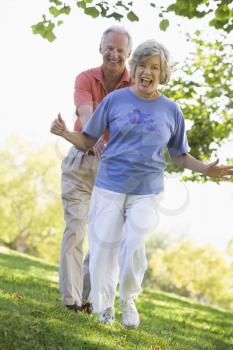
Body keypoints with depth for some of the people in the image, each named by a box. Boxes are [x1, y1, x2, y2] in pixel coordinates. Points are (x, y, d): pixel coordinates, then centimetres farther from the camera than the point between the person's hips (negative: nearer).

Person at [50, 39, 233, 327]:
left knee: (134, 245, -14)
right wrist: (64, 133, -17)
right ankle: (104, 306, 24)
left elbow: (179, 156, 12)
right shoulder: (114, 100, 0)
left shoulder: (171, 111, 4)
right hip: (109, 187, 0)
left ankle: (129, 300, 13)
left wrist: (207, 170, -4)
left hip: (146, 192, 0)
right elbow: (87, 142, 2)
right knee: (104, 248, 1)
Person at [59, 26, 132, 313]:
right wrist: (96, 139, -49)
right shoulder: (85, 79, -8)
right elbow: (86, 114, -27)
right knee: (75, 228, -5)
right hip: (80, 161, -1)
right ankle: (71, 299, -1)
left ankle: (86, 295, 13)